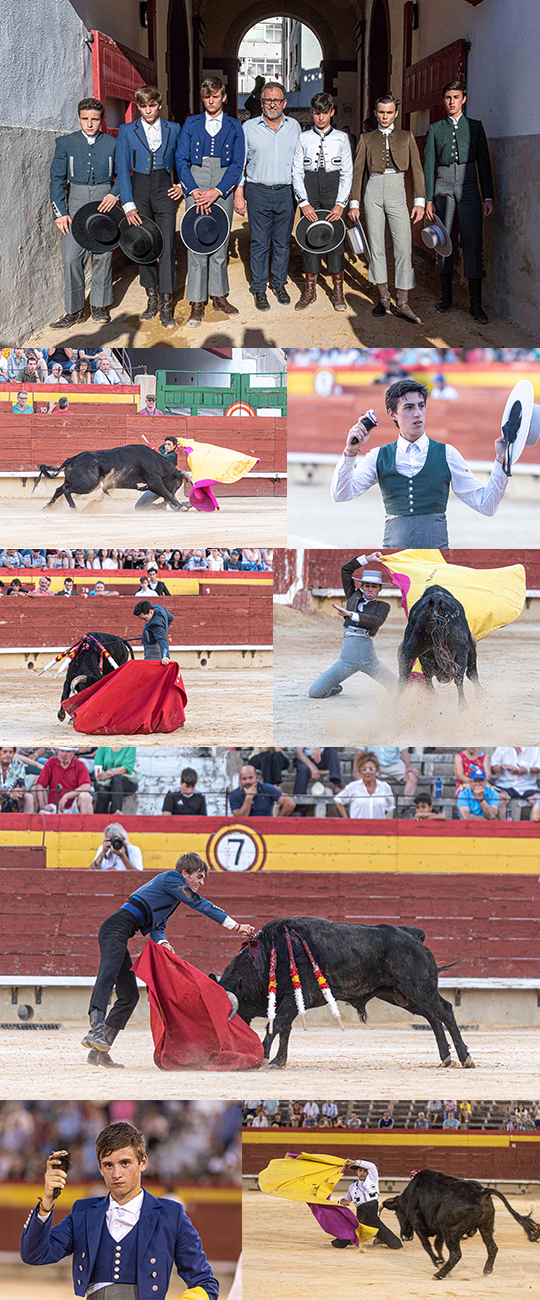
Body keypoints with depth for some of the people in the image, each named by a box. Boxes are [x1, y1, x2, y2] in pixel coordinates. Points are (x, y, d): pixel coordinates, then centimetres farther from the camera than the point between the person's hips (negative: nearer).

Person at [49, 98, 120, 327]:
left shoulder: (112, 144, 6)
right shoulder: (66, 143, 5)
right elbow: (57, 179, 4)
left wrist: (114, 194, -7)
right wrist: (60, 212, -4)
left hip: (105, 201, 0)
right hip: (76, 203, 0)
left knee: (103, 255, 1)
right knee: (71, 257, -7)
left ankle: (100, 306, 15)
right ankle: (74, 310, 0)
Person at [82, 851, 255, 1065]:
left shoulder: (170, 894, 29)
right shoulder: (171, 878, 1)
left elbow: (157, 926, 22)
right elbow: (200, 904, -4)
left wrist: (162, 942, -3)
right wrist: (236, 926, -2)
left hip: (116, 934, 10)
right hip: (116, 929, -10)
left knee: (129, 995, 7)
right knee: (107, 975, -30)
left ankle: (99, 1051, 5)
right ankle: (96, 1030, -50)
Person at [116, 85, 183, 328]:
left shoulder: (173, 129, 9)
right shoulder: (126, 131, 4)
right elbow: (122, 169, 0)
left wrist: (182, 185, 2)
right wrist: (128, 204, -9)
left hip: (164, 191, 0)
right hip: (139, 190, 0)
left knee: (167, 246, -9)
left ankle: (166, 306, -8)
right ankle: (152, 299, 14)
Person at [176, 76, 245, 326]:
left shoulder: (234, 127, 8)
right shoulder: (191, 124, 9)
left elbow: (238, 164, 1)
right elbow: (181, 160, 3)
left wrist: (217, 191, -12)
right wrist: (195, 191, -11)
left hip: (223, 187, 1)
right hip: (196, 184, -1)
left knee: (220, 242, 4)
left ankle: (219, 296, 16)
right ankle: (197, 304, -4)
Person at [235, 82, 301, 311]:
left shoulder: (294, 126, 9)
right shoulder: (249, 127, 3)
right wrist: (238, 193, -1)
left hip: (286, 192, 2)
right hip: (258, 191, -2)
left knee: (282, 242, 7)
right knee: (259, 243, 0)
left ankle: (279, 283, 21)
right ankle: (259, 289, 8)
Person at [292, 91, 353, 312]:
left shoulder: (341, 138, 5)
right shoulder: (303, 138, 6)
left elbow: (347, 173, 3)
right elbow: (297, 172, 3)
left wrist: (340, 203, -8)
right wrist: (304, 202, -9)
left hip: (334, 191, -1)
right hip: (309, 192, 1)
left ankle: (338, 292, 6)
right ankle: (310, 290, 10)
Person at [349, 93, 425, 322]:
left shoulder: (406, 137, 14)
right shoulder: (367, 138, 14)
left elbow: (417, 169, 8)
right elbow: (358, 171, 11)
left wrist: (420, 201, -2)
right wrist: (354, 203, 3)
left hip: (397, 191, -1)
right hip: (373, 190, 1)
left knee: (403, 247, -9)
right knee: (376, 246, 1)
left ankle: (402, 303, -7)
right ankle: (384, 297, 11)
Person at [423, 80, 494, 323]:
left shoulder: (475, 126, 10)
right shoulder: (435, 129, 10)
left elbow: (484, 163, 9)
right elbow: (428, 165, 8)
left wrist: (488, 196, 1)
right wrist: (427, 199, 1)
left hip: (468, 187, -1)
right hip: (443, 186, 1)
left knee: (473, 242, -7)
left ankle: (475, 303, -6)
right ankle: (446, 295, 14)